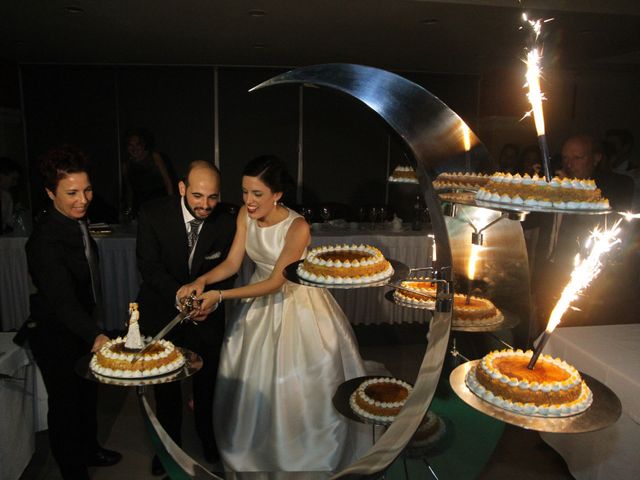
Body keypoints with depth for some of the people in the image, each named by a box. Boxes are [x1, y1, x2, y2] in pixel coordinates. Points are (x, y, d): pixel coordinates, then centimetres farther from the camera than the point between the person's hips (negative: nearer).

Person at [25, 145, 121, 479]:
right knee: (66, 403, 12)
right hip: (56, 336, -8)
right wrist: (96, 336, -52)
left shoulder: (77, 220, -5)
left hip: (82, 326, 8)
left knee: (87, 393, 27)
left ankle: (88, 449, 51)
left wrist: (95, 327, 13)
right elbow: (62, 300, -40)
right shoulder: (45, 239, -31)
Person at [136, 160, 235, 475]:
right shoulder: (152, 215, -19)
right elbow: (150, 267, -19)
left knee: (207, 381, 17)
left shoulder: (226, 223, -15)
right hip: (161, 312, 0)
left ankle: (208, 438, 45)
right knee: (165, 385, 17)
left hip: (207, 312, 1)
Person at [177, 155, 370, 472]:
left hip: (295, 303, -5)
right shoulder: (245, 214, -10)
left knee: (299, 383, 6)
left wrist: (220, 296, -31)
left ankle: (309, 453, 33)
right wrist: (202, 281, -27)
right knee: (252, 379, 15)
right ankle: (257, 447, 40)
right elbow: (232, 263, -7)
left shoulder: (297, 227, -28)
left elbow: (276, 282, -26)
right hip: (259, 302, 5)